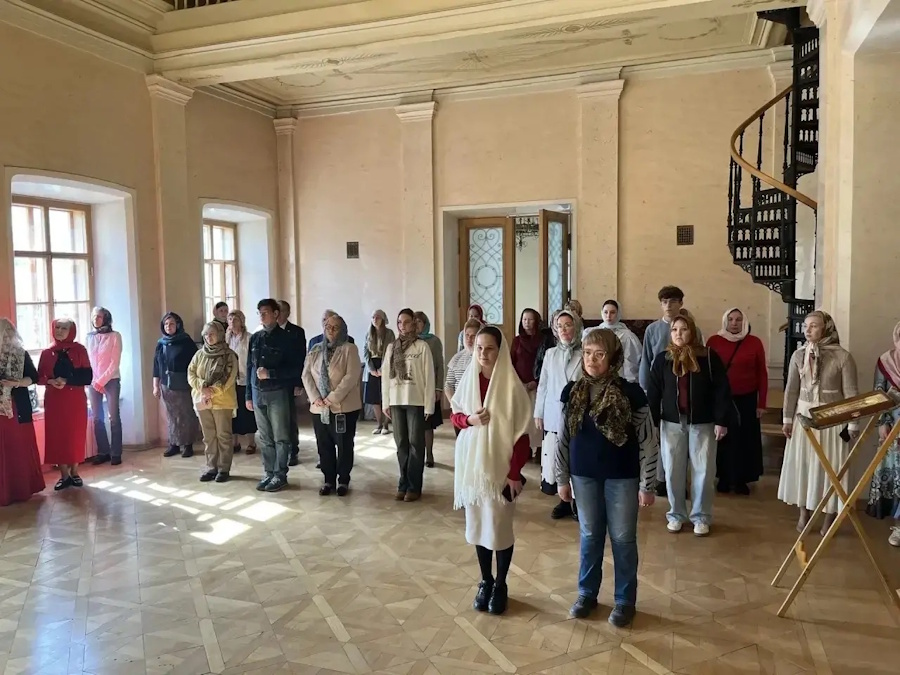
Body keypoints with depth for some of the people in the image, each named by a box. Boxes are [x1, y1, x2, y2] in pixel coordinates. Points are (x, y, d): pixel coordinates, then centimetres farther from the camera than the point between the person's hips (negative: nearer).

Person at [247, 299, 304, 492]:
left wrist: (270, 373, -17)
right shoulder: (255, 338, 9)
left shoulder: (286, 339, -6)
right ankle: (269, 473, 19)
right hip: (258, 394, 5)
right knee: (265, 438, 10)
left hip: (278, 393, -5)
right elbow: (249, 367, 12)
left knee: (280, 437, 2)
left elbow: (295, 369, -9)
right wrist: (249, 395, 10)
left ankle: (280, 475, 10)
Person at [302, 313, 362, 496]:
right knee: (324, 446, 9)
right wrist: (315, 398, -9)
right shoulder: (316, 350, 12)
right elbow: (306, 375, 5)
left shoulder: (349, 349, -3)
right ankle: (329, 480, 22)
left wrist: (332, 398, -18)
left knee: (344, 445, 4)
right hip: (319, 408, 4)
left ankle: (343, 480, 17)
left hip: (344, 407, -4)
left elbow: (351, 377, -13)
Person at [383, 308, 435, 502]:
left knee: (415, 443, 2)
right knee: (401, 443, 9)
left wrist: (428, 405, -9)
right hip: (396, 401, 4)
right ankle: (403, 484, 17)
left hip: (416, 401, -4)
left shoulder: (422, 346, -5)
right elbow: (386, 376, 10)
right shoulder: (391, 347, 8)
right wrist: (385, 403, 7)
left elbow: (429, 377, -6)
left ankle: (414, 487, 7)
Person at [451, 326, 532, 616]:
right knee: (478, 525, 13)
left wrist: (515, 472, -13)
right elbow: (455, 415, 10)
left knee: (500, 527, 5)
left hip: (500, 466, -4)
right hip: (471, 463, 4)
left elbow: (521, 432, -10)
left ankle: (500, 585, 23)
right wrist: (469, 419, -13)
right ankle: (485, 582, 29)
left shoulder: (511, 385, -12)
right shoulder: (468, 379, 0)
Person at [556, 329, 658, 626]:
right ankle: (587, 593, 31)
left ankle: (625, 600, 25)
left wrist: (647, 485, -8)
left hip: (622, 477, -3)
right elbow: (563, 438, 5)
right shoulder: (573, 392, -3)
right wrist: (562, 478, 5)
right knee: (590, 536, 16)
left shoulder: (630, 393, -13)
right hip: (584, 475, 3)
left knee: (623, 538, 9)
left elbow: (648, 442, -8)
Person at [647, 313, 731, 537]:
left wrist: (721, 421, -8)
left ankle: (701, 517, 19)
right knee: (673, 471, 7)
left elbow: (721, 390, -3)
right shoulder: (662, 359, 1)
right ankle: (676, 514, 21)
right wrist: (652, 422, 0)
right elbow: (653, 392, 3)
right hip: (672, 422, 2)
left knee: (703, 471, 5)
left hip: (702, 423, -1)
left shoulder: (709, 357, -3)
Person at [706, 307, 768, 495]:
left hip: (746, 400, 0)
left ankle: (741, 479, 19)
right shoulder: (713, 341, -2)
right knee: (722, 439, 7)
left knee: (745, 440, 6)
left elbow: (762, 374, 0)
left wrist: (761, 403, -2)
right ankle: (724, 478, 20)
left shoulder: (754, 342, -3)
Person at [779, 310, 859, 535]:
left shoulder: (842, 357, -10)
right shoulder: (798, 355, 0)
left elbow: (851, 392, -8)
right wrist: (788, 418, 3)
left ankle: (830, 516, 16)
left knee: (829, 465, 3)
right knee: (802, 463, 10)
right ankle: (804, 512, 24)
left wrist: (853, 424, -8)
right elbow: (791, 389, 4)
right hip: (804, 415, 3)